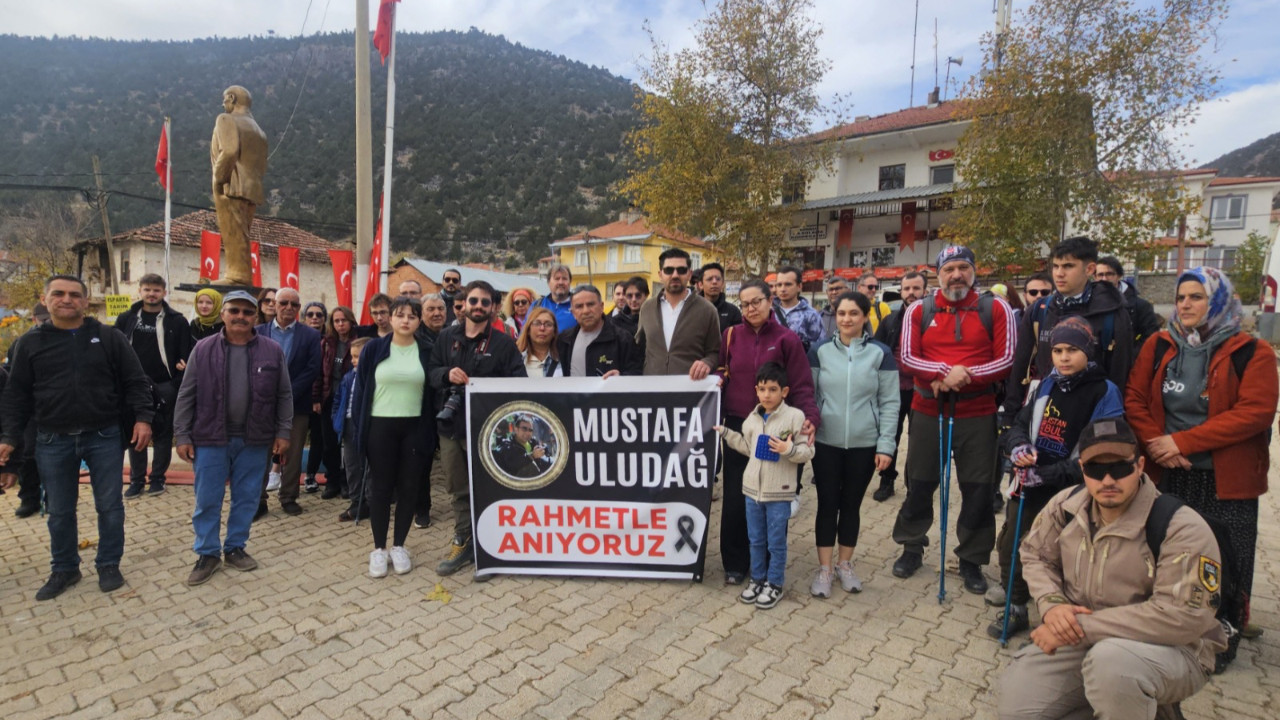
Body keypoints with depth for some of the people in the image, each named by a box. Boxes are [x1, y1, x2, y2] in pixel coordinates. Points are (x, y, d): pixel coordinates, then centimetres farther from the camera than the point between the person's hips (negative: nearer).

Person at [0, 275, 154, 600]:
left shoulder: (109, 337, 0)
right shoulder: (30, 343, 4)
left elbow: (135, 381, -1)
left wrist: (142, 417, -11)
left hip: (104, 437, -1)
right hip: (53, 441, 2)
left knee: (110, 506, 6)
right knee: (60, 511, 12)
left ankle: (109, 565, 22)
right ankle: (64, 569, 29)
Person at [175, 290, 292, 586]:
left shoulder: (272, 351, 0)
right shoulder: (203, 349, -1)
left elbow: (284, 396, 4)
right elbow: (186, 396, 2)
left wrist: (282, 432, 0)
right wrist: (182, 435, -2)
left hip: (255, 440, 1)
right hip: (210, 438, 0)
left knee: (246, 498, 10)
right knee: (207, 500, 6)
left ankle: (235, 548, 26)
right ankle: (208, 553, 21)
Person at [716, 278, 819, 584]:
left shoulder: (787, 339, -3)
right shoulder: (731, 335, 3)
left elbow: (801, 386, -7)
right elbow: (722, 370, 13)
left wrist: (810, 417, -22)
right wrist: (718, 379, -9)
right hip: (737, 426, 2)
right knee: (735, 497, 5)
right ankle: (735, 563, 22)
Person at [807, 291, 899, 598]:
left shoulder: (881, 352, -2)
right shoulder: (820, 350, -1)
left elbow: (890, 403, -1)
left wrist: (886, 445, -5)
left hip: (864, 445, 0)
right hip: (825, 443, 0)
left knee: (852, 505, 13)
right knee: (827, 504, 5)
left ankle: (845, 564, 30)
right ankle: (824, 569, 19)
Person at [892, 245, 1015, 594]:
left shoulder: (996, 309, -1)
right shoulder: (919, 311, 1)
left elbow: (1007, 360, -7)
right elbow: (907, 358, -6)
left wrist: (965, 375, -19)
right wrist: (945, 371, -22)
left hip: (978, 415, 0)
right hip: (927, 412, 1)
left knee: (978, 490, 7)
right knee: (919, 485, 11)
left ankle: (971, 560, 25)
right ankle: (912, 548, 30)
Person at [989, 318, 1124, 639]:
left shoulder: (1105, 392, -11)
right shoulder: (1047, 384, 6)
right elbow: (1019, 424, 12)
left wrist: (1045, 475, -20)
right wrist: (1018, 446, -11)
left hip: (1068, 493, -6)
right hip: (1029, 486, 6)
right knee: (1009, 546, 11)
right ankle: (1016, 609, 31)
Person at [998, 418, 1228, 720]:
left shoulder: (1181, 528, -21)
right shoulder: (1066, 505, -4)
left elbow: (1181, 616, -27)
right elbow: (1034, 555, 8)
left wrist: (1083, 626, -27)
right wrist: (1051, 604, -13)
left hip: (1170, 649, -5)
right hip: (1081, 640, 5)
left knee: (1110, 660, -39)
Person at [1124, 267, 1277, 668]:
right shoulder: (1159, 345, 4)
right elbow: (1134, 399, 1)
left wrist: (1182, 441, -20)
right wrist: (1156, 443, -14)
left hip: (1227, 480, -2)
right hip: (1167, 474, 3)